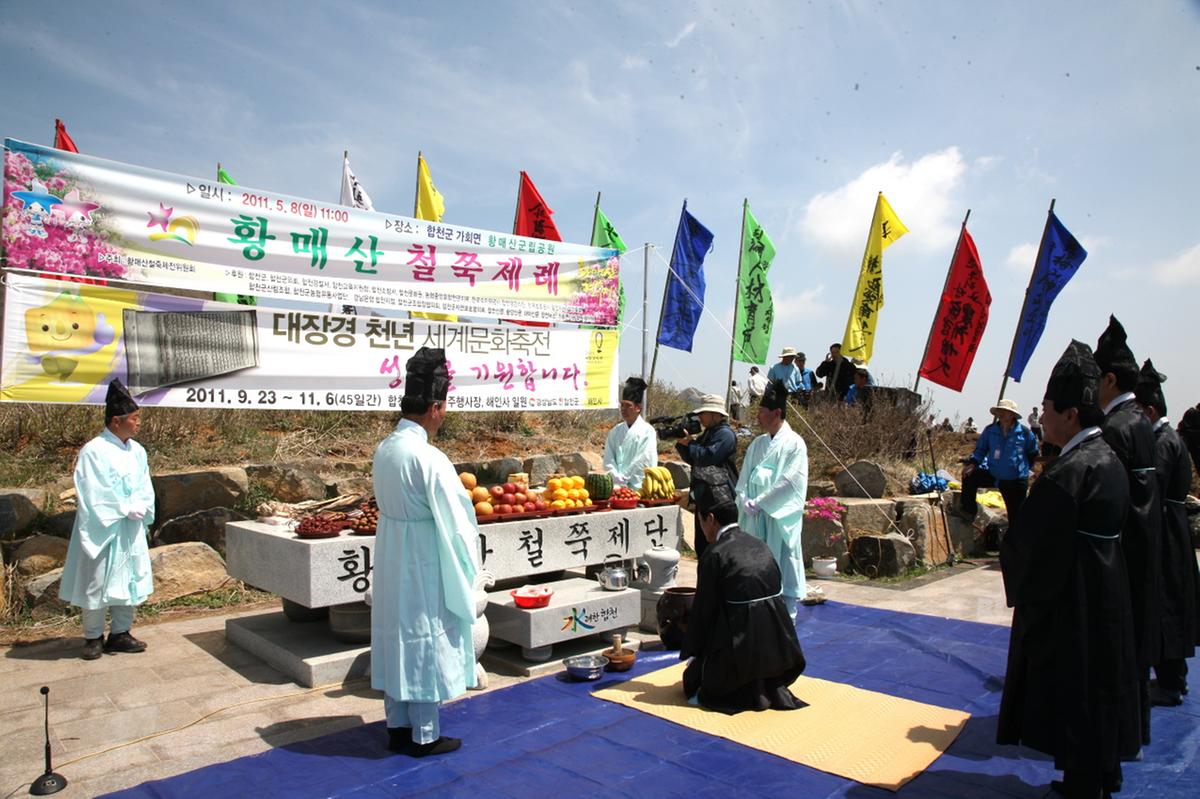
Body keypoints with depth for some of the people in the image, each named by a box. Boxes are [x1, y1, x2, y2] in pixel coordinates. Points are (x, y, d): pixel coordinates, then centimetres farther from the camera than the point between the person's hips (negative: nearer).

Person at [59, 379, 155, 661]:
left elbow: (146, 490, 7)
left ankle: (120, 633, 23)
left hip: (131, 531, 6)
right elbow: (95, 497, -16)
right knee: (98, 583, 3)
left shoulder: (137, 451, 6)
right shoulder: (93, 452, -13)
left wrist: (139, 509, -10)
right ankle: (93, 637, 18)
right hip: (102, 530, -6)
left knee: (130, 581, 11)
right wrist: (127, 509, -12)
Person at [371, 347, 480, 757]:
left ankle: (398, 726, 31)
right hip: (424, 566, -8)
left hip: (391, 563, 8)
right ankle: (424, 735, 21)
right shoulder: (428, 458, -23)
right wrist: (469, 558, -2)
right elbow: (455, 518, -18)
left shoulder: (385, 449, 1)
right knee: (426, 644, 7)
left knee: (396, 638, 17)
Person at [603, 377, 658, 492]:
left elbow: (642, 461, -7)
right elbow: (609, 460, 7)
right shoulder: (615, 432, 12)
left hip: (637, 488, -4)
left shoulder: (647, 432, -2)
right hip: (617, 487, 4)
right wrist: (616, 479, -8)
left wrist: (622, 478, -7)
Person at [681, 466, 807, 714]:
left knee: (694, 675, 18)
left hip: (742, 649, -6)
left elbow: (703, 610, -6)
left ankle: (746, 693, -1)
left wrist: (690, 653, 9)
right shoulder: (759, 546, 7)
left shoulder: (714, 555, -12)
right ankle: (771, 687, 11)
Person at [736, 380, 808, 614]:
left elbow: (790, 481, -14)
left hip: (780, 519, -6)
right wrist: (745, 501, -5)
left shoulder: (794, 444, -6)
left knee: (781, 568, 0)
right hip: (754, 519, 6)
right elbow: (743, 479, 13)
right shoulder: (757, 444, 13)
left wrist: (759, 503, -13)